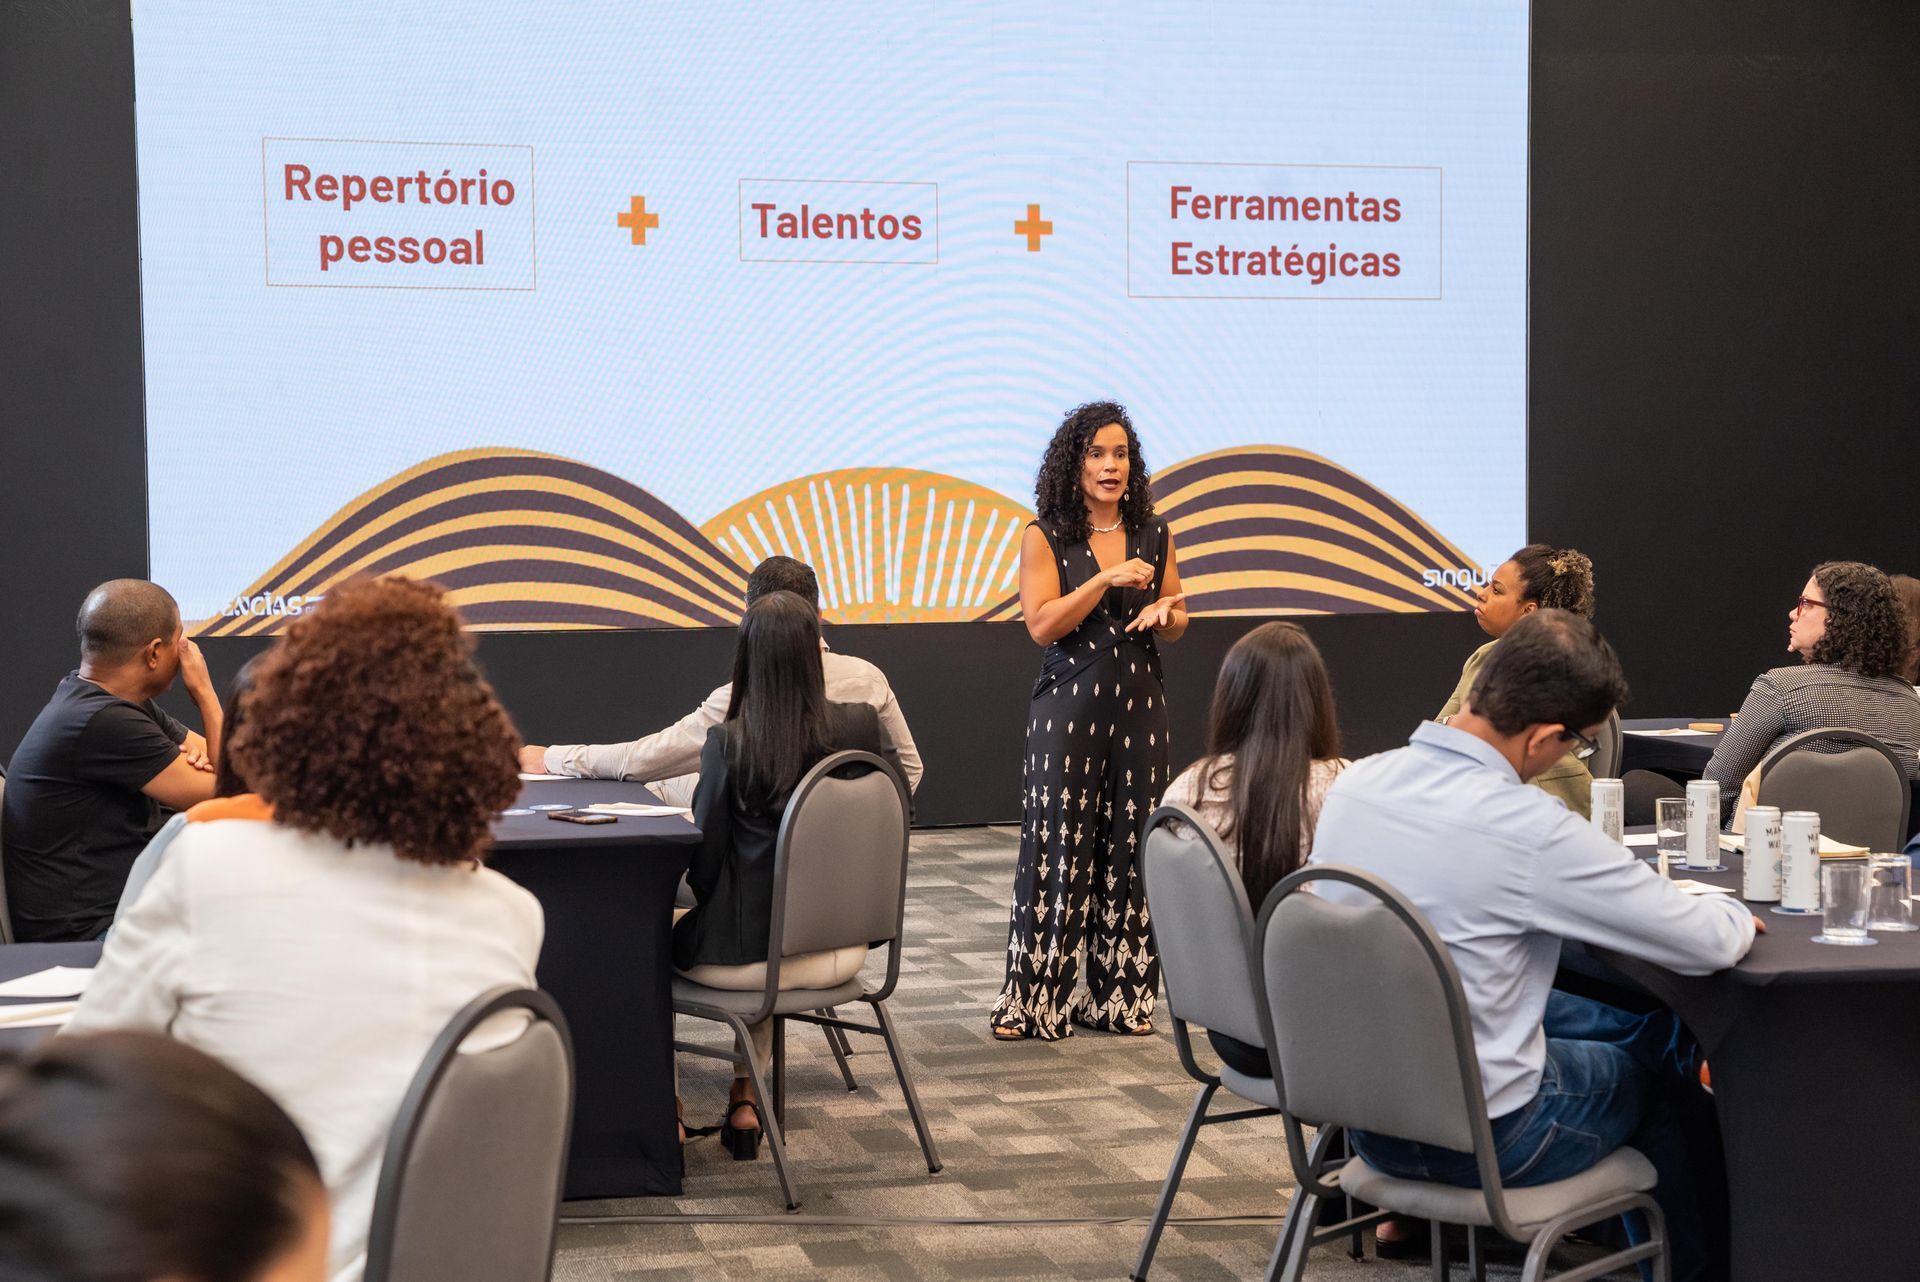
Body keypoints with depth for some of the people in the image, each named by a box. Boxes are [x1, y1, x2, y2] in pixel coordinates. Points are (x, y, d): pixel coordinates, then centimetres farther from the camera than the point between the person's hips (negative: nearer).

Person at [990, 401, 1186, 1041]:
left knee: (1129, 847, 4)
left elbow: (1178, 622, 17)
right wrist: (1107, 579, -17)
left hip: (1139, 705, 3)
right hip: (1069, 706, -3)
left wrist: (1163, 614, -7)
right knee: (1056, 846, -5)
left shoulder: (1154, 537, 8)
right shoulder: (1045, 538, -1)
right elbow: (1042, 624, -10)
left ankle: (1120, 995, 12)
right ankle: (1033, 1002, 1)